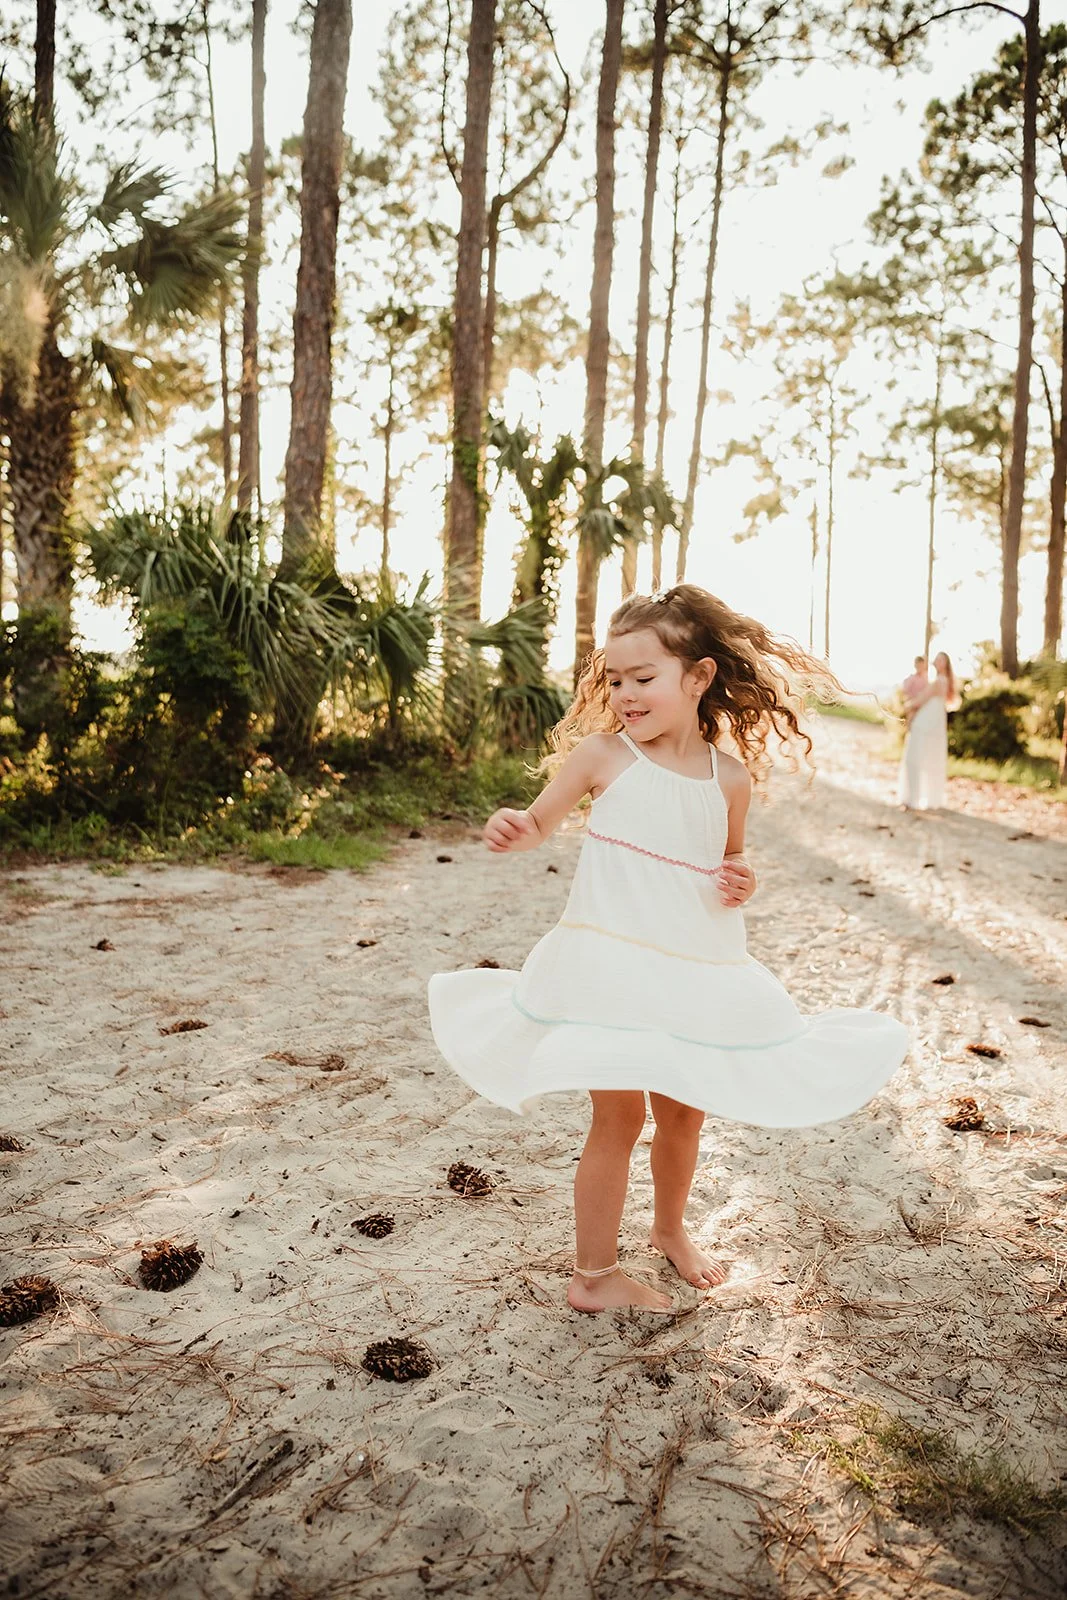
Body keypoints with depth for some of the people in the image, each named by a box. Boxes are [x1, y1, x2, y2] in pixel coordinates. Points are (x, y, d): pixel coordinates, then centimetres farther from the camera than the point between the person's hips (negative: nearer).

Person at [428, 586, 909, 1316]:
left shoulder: (730, 777, 0)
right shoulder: (602, 753, -8)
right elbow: (540, 824, -4)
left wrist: (742, 881, -5)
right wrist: (512, 829, -26)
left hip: (696, 974, 4)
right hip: (611, 966, -4)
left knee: (685, 1113, 18)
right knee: (618, 1117, 2)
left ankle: (671, 1229, 46)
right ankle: (594, 1275, 21)